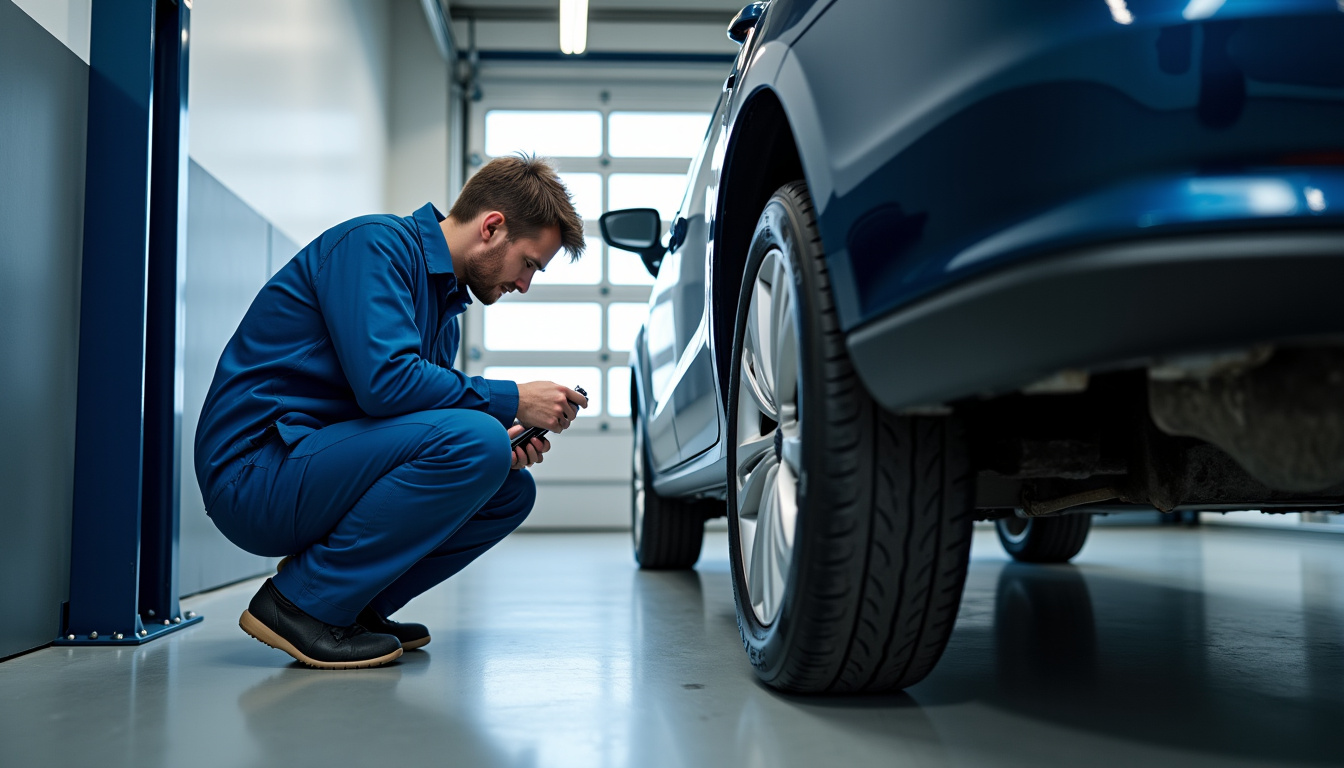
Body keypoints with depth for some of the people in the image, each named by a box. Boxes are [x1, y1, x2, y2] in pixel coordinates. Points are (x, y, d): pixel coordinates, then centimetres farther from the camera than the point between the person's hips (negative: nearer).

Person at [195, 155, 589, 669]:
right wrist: (511, 402, -16)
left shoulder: (446, 307, 16)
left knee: (511, 490, 6)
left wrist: (501, 442, -2)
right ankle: (302, 603, -13)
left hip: (316, 466, 9)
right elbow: (384, 381, -26)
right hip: (254, 475, -9)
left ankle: (350, 606, 6)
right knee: (474, 440, -25)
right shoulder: (375, 243, -12)